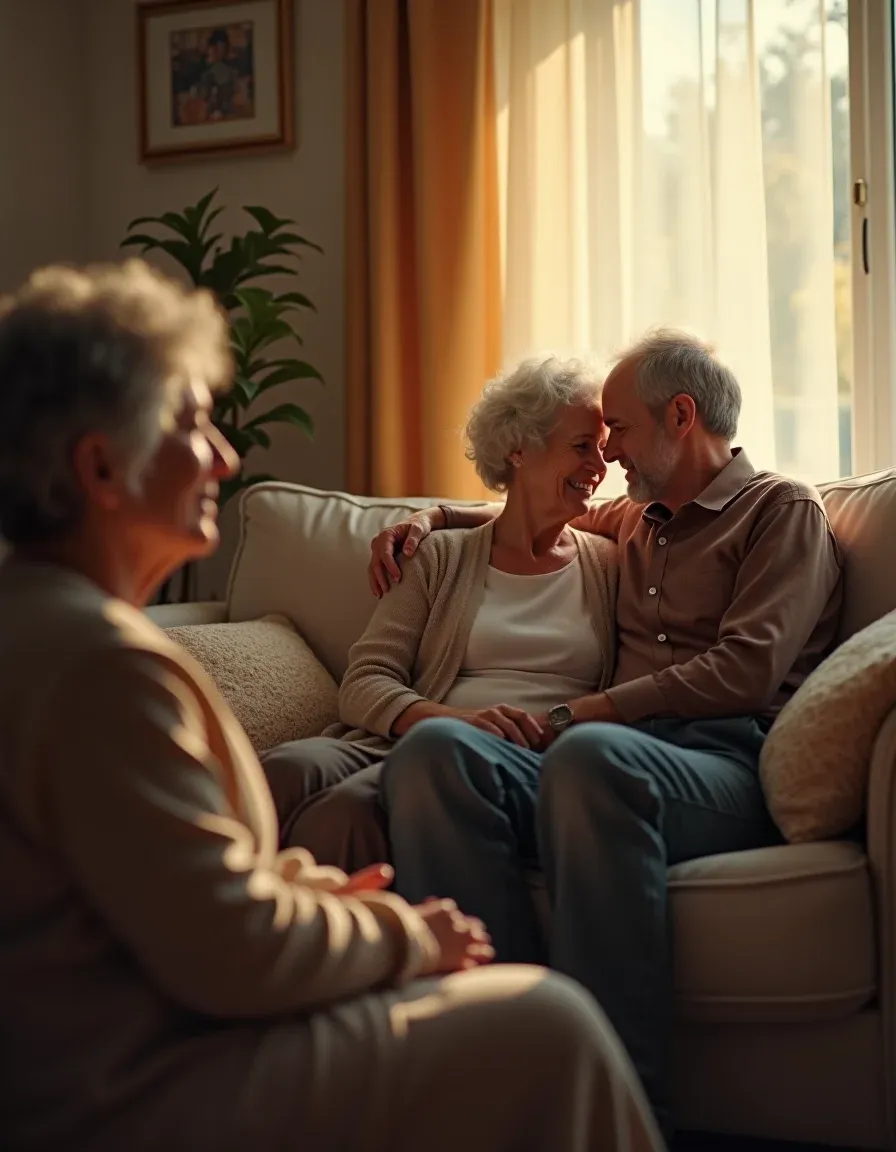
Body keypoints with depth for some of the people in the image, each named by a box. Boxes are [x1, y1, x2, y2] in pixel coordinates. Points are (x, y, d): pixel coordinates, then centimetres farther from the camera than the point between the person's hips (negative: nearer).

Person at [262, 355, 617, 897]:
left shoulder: (610, 564, 21)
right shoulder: (441, 559, 18)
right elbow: (364, 683, 6)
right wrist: (456, 718, -14)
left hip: (531, 764, -2)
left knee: (352, 808, -34)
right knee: (288, 769, -34)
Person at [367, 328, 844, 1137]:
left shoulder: (783, 509, 12)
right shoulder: (637, 518, 32)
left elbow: (746, 670, -4)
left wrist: (593, 709, -7)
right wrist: (431, 518, 34)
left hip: (727, 762, -6)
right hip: (623, 748, 6)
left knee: (589, 755, -41)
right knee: (435, 751, -26)